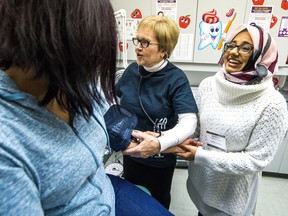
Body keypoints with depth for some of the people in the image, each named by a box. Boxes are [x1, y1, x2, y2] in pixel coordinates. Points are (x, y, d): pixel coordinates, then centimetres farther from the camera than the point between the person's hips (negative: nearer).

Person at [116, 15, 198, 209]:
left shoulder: (176, 79, -22)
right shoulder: (132, 70, -7)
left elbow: (189, 122, -30)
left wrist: (159, 144, -44)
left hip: (160, 160, -4)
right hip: (130, 153, 5)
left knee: (158, 203, 25)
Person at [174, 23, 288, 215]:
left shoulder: (272, 104, -22)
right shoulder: (208, 85, -9)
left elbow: (257, 160, -20)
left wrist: (201, 156, -25)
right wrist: (184, 140, -17)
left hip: (234, 193, -3)